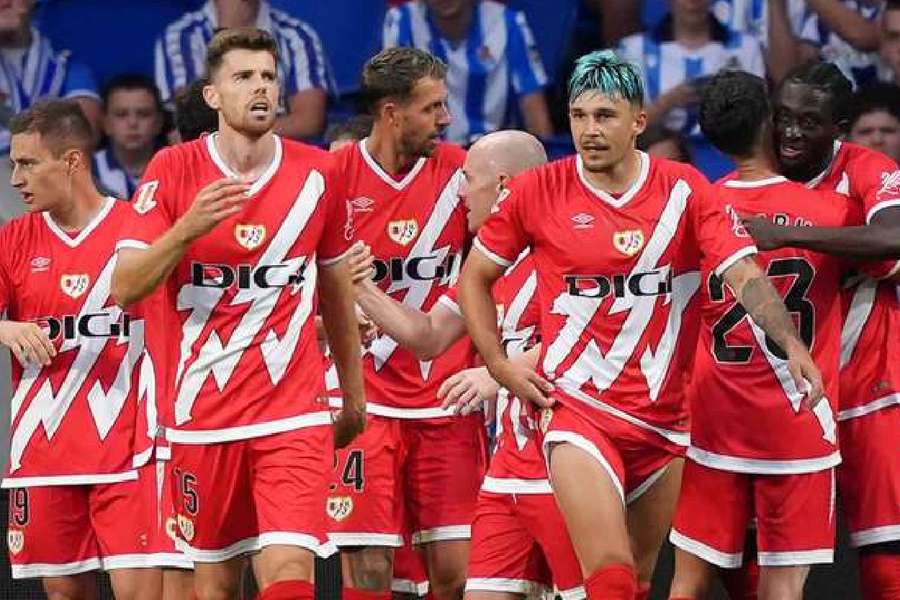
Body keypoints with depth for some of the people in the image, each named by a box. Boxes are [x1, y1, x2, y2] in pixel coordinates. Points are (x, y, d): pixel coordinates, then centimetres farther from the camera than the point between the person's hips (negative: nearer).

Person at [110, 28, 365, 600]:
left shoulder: (316, 172, 3)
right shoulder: (173, 170, -1)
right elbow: (124, 289, -7)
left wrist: (354, 395, 20)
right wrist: (187, 228, -23)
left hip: (294, 417, 0)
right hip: (203, 418, 0)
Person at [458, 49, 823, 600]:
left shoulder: (685, 190, -1)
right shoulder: (538, 192, -2)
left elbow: (744, 276, -10)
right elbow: (474, 278, 11)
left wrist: (792, 343, -27)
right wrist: (500, 366, 0)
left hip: (664, 421, 3)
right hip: (578, 407, -3)